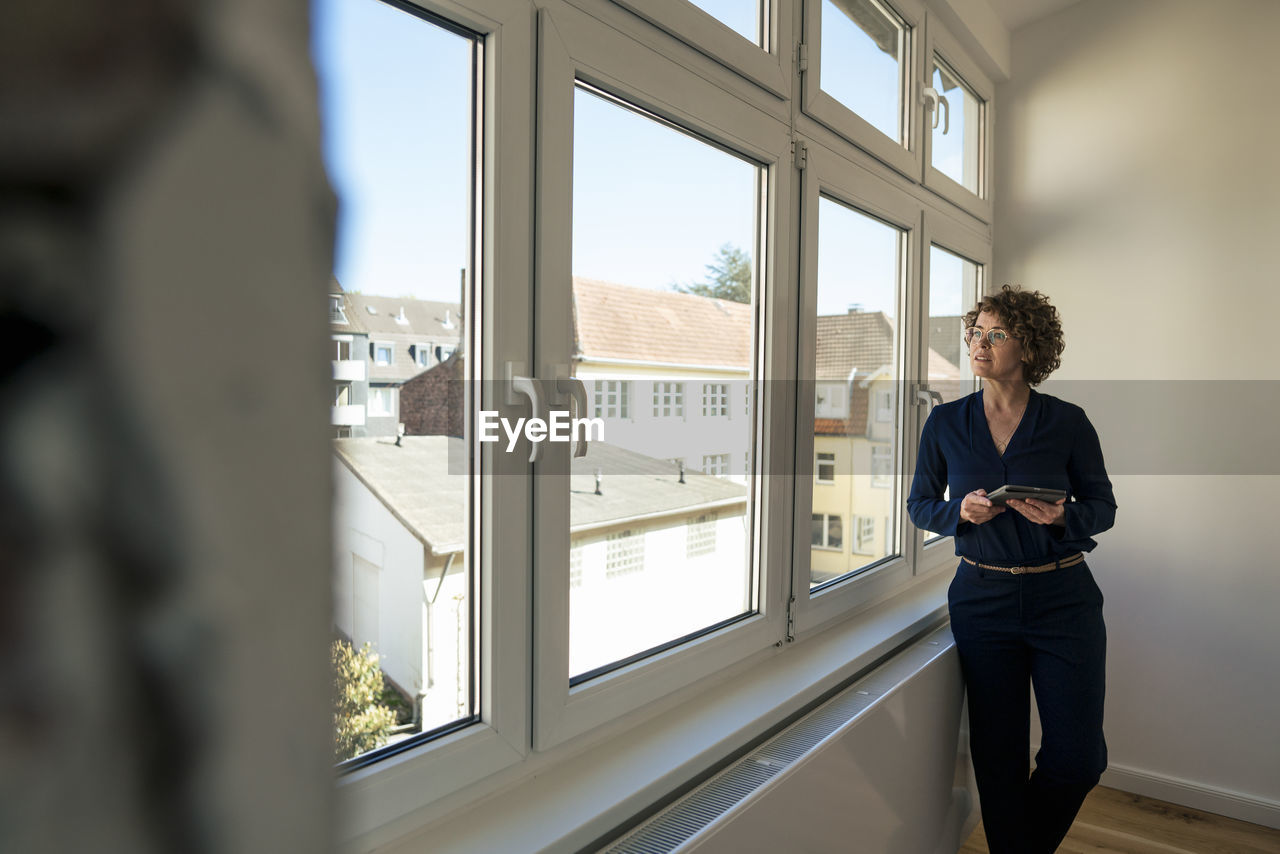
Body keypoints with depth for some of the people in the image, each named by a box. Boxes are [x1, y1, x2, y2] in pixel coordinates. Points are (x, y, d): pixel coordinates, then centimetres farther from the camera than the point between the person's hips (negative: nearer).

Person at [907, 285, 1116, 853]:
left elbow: (1103, 505, 4)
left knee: (1078, 758, 4)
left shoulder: (1067, 422, -3)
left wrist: (1062, 517, -18)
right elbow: (920, 505, 7)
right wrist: (962, 511, -15)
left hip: (1063, 598, 0)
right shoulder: (945, 423, 0)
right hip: (982, 599, 1)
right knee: (998, 757, 7)